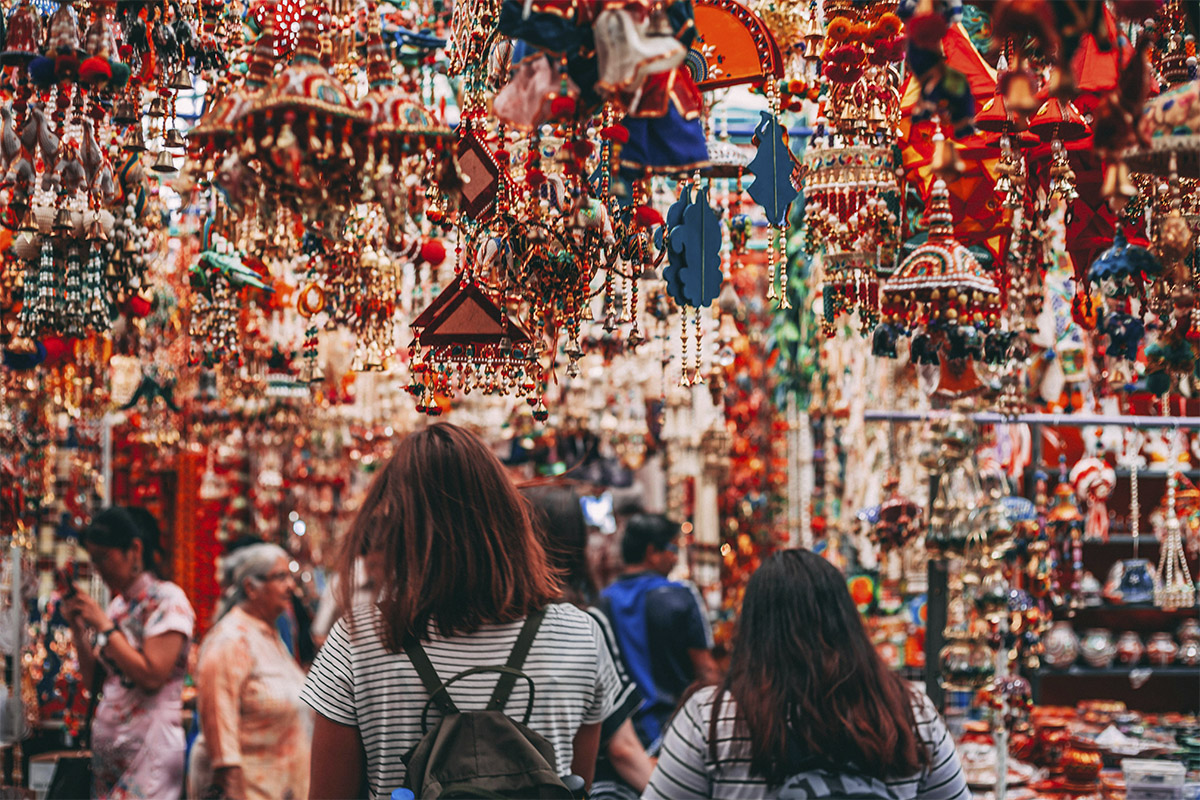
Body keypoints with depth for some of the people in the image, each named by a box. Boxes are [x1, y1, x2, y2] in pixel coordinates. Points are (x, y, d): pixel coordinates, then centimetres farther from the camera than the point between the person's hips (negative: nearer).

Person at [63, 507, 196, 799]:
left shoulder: (167, 600, -7)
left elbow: (152, 675, -18)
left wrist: (104, 626, -13)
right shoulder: (118, 605, 15)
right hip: (108, 745, 7)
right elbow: (93, 677, 16)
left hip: (147, 746, -7)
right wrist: (78, 627, 4)